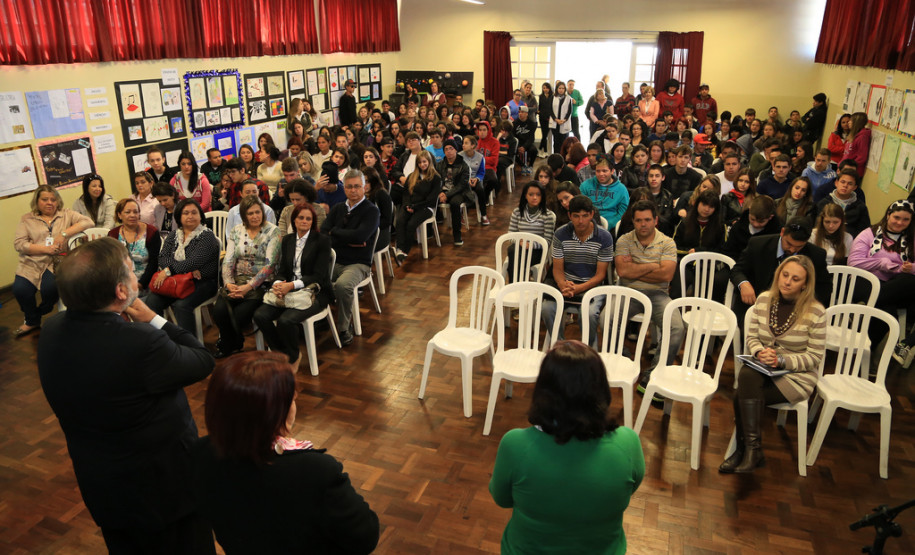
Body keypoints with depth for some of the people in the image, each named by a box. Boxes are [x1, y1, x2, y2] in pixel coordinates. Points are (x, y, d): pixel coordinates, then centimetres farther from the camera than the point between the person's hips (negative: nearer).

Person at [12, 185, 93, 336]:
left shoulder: (66, 214, 12)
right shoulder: (27, 219, 12)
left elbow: (87, 222, -5)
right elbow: (18, 243, 2)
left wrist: (64, 234, -15)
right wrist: (46, 249, -12)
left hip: (58, 262, -2)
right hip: (32, 263, 2)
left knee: (50, 287, -29)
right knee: (19, 289, -22)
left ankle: (43, 312, 9)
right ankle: (32, 320, 8)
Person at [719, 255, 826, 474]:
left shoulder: (815, 312, -9)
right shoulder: (764, 299, 2)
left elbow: (815, 356, -6)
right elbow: (751, 337, 8)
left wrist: (782, 360, -19)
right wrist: (759, 352, -14)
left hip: (797, 376, -4)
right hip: (763, 367, 4)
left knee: (743, 396, -27)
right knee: (746, 377, -32)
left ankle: (746, 449, -8)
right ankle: (752, 450, -21)